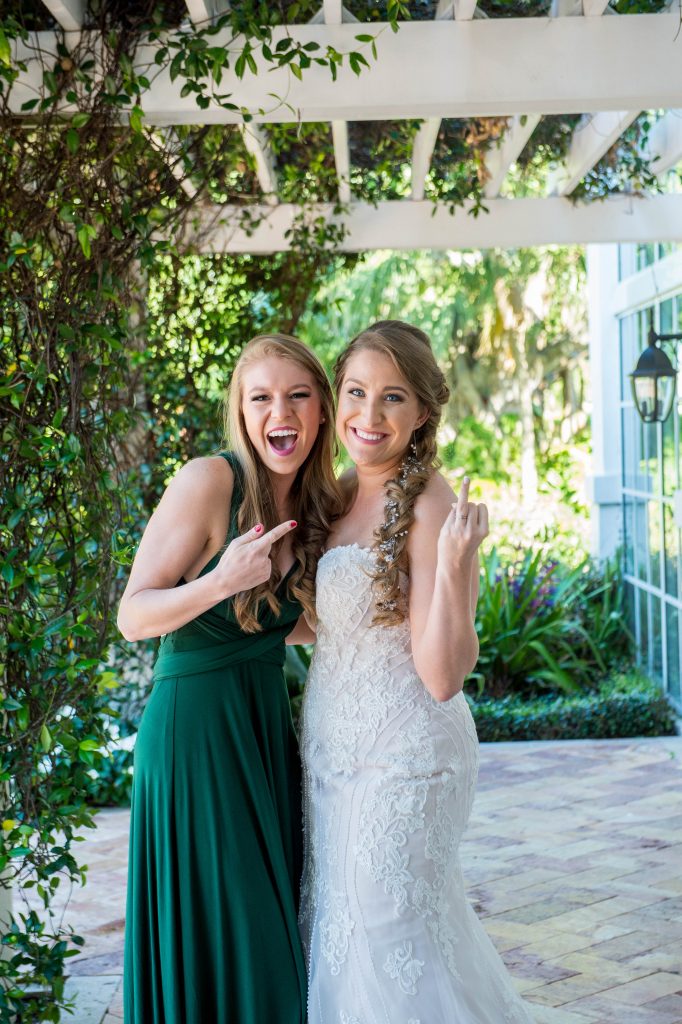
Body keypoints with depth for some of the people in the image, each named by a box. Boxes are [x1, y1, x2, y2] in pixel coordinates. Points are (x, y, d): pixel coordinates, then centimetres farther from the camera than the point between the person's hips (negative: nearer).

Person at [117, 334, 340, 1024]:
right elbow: (133, 616, -14)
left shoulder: (313, 505, 6)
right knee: (211, 943, 1)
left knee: (270, 935, 14)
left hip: (267, 727, 7)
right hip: (195, 726, -7)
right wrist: (221, 582, -30)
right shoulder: (211, 481, -15)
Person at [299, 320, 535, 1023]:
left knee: (393, 932, 4)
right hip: (332, 746, 8)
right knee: (338, 922, 20)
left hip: (402, 753, -8)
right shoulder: (344, 494, 4)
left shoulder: (430, 508, -20)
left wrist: (454, 565, -35)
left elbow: (443, 676, -24)